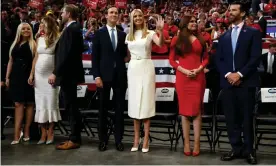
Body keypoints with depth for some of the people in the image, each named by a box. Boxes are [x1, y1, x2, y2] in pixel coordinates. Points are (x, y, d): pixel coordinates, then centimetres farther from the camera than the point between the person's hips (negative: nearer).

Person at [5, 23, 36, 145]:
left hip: (28, 76, -4)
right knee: (18, 104, 0)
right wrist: (7, 77, 9)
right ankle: (17, 134, 0)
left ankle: (26, 132, 9)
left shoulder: (33, 44, 2)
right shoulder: (14, 44, 15)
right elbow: (11, 61, 16)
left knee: (29, 103, 2)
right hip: (16, 76, 4)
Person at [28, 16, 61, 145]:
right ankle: (43, 133, 11)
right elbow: (36, 58, 13)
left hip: (51, 75, -5)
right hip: (38, 75, 5)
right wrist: (31, 74, 8)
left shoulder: (57, 40, -4)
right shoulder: (39, 39, 12)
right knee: (40, 104, 5)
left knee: (51, 103, 0)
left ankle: (50, 132, 7)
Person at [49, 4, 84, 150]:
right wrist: (57, 72, 17)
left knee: (71, 107, -4)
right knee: (71, 106, 13)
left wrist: (55, 73, -20)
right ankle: (74, 137, 20)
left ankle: (74, 140, 4)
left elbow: (67, 53, -22)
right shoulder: (74, 28, 15)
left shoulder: (71, 29, -15)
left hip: (67, 74, -10)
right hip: (68, 73, 10)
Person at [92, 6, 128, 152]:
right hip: (104, 75, -2)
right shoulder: (99, 33, 3)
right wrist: (96, 76, -10)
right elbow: (95, 57, -2)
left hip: (120, 75, 2)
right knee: (103, 108, 5)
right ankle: (103, 139, 15)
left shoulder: (123, 34, 11)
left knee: (119, 108, 5)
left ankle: (118, 139, 14)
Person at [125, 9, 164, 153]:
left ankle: (146, 139, 3)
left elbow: (160, 44, -21)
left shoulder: (150, 33, -1)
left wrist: (160, 31, -35)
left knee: (146, 103, -3)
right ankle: (136, 139, 14)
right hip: (133, 69, 4)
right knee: (134, 103, 6)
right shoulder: (129, 36, 12)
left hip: (146, 68, -4)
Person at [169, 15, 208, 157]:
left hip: (198, 77, 1)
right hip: (182, 77, -1)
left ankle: (197, 143, 3)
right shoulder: (177, 40, 7)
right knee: (184, 109, 2)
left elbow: (205, 58, 11)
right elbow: (171, 60, 4)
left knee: (197, 109, -1)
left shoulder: (200, 39, 11)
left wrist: (199, 69, -8)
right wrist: (183, 70, -10)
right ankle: (186, 143, 7)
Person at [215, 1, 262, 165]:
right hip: (228, 82, 4)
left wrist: (240, 74, -14)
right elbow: (219, 59, 10)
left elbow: (256, 57, -6)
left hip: (246, 82, -4)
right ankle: (237, 148, 17)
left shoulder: (253, 32, 4)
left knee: (247, 118, 2)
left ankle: (249, 150, 15)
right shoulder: (224, 36, 17)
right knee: (231, 118, 5)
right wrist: (227, 74, -7)